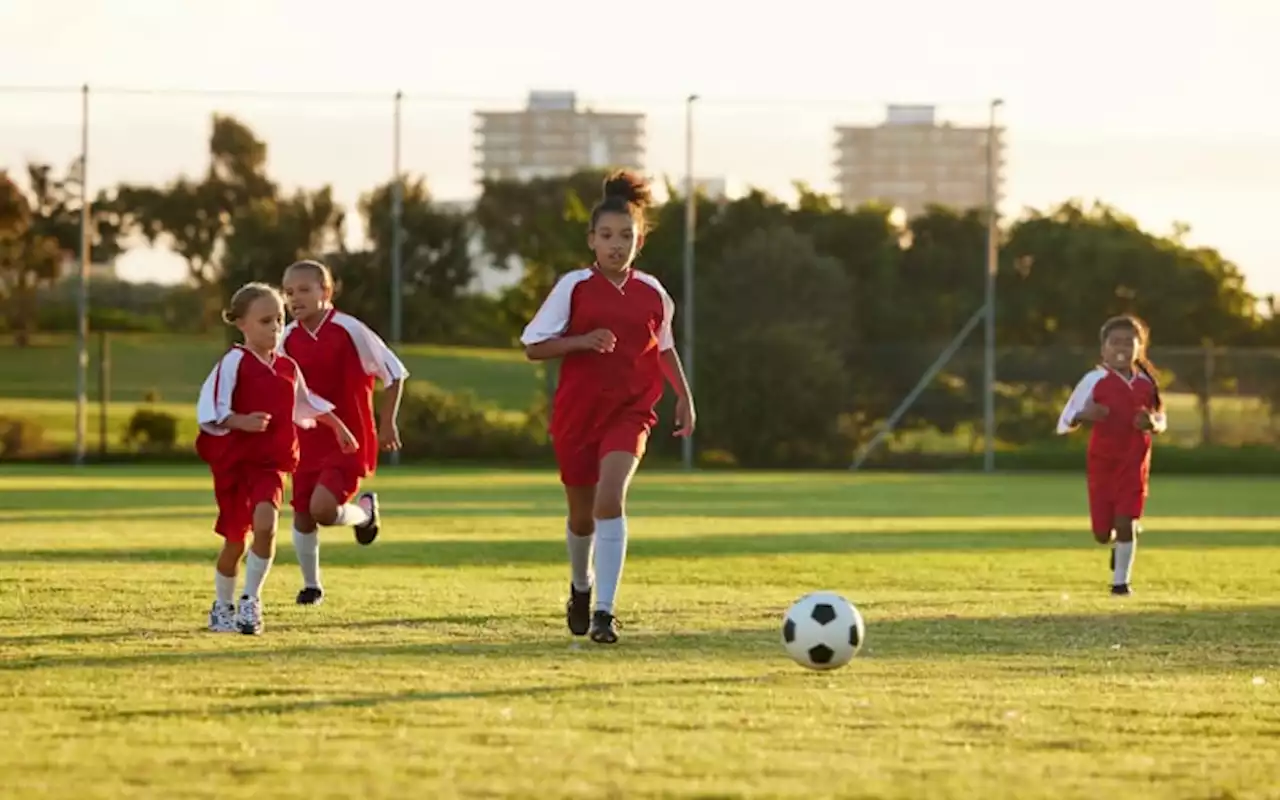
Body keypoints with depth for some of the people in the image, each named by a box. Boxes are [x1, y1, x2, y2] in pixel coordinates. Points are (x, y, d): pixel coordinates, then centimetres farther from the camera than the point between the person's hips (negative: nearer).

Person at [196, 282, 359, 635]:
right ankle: (223, 607, 26)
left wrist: (338, 427, 33)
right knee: (234, 539, 4)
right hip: (233, 460, -3)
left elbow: (305, 403, 29)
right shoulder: (233, 362, -9)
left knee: (265, 524, -21)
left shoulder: (287, 367, 9)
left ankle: (251, 599, -7)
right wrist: (241, 422, -29)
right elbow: (209, 411, -15)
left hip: (271, 462, 3)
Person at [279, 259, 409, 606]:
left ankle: (364, 511, 13)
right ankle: (311, 585, 26)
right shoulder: (288, 338, 0)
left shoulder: (349, 330, -15)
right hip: (307, 441, 5)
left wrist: (387, 423, -5)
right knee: (302, 516, 6)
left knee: (323, 509, -21)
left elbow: (394, 372, -7)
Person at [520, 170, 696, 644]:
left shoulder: (652, 293, 1)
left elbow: (664, 346, 18)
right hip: (578, 411, 0)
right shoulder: (574, 287, -6)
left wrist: (684, 395, 13)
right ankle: (581, 587, 44)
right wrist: (583, 341, -19)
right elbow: (534, 347, -5)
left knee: (610, 499, -23)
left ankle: (605, 611, -23)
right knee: (582, 514, 12)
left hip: (629, 411, 0)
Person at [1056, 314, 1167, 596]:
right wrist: (1083, 415, -26)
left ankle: (1121, 580, 7)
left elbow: (1162, 420, 15)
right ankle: (1118, 542, 38)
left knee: (1126, 523, -9)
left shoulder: (1146, 383, 2)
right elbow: (1065, 423, -4)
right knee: (1102, 533, 2)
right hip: (1102, 463, -1)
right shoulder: (1095, 381, -6)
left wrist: (1153, 423, -10)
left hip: (1134, 464, 1)